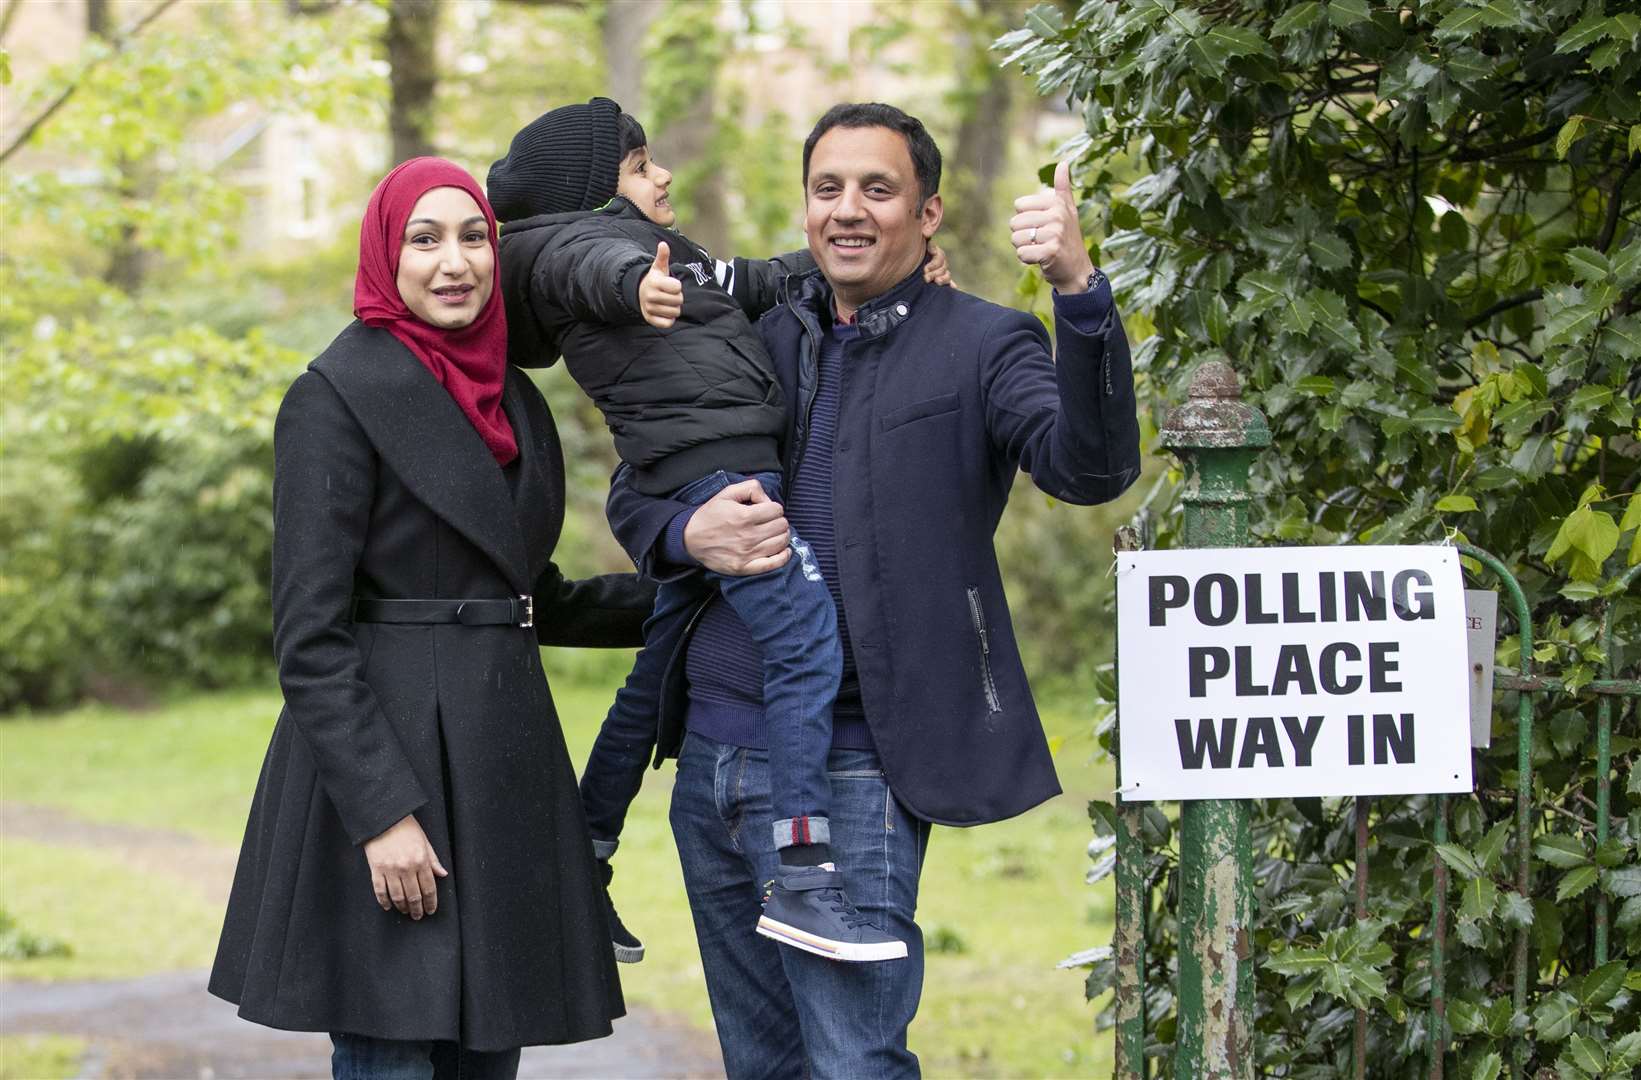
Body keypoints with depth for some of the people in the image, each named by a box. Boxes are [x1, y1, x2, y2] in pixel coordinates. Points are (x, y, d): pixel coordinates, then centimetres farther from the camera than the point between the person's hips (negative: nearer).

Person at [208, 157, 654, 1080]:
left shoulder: (514, 399, 13)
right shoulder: (339, 396, -9)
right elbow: (309, 633, -14)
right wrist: (381, 812, -20)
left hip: (504, 758, 8)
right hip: (387, 757, -7)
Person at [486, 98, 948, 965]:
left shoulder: (653, 246, 28)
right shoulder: (574, 243, -2)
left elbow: (754, 283, 30)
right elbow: (601, 269, -27)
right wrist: (638, 285, -52)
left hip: (713, 482, 11)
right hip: (718, 468, -11)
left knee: (658, 676, 17)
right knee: (808, 641, -21)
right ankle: (800, 878, -31)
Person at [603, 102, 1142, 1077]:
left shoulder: (980, 346, -2)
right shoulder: (756, 340, 12)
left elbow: (1091, 469, -20)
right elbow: (632, 493, 18)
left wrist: (1080, 291, -35)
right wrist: (688, 534, -7)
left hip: (849, 772, -6)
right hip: (712, 755, 6)